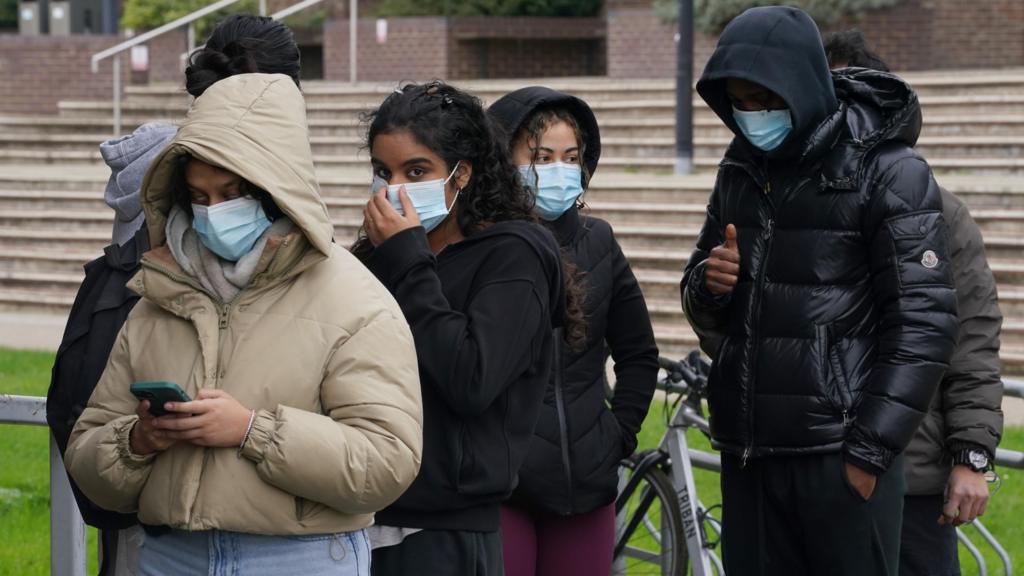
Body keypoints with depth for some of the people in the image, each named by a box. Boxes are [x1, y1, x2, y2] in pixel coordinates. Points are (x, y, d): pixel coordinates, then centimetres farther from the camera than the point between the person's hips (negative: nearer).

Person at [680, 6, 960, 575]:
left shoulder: (888, 170, -6)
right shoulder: (740, 170, 13)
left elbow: (923, 323, -11)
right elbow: (705, 315, 20)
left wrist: (869, 452, -14)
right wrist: (709, 288, -5)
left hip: (839, 456, -6)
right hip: (748, 453, 6)